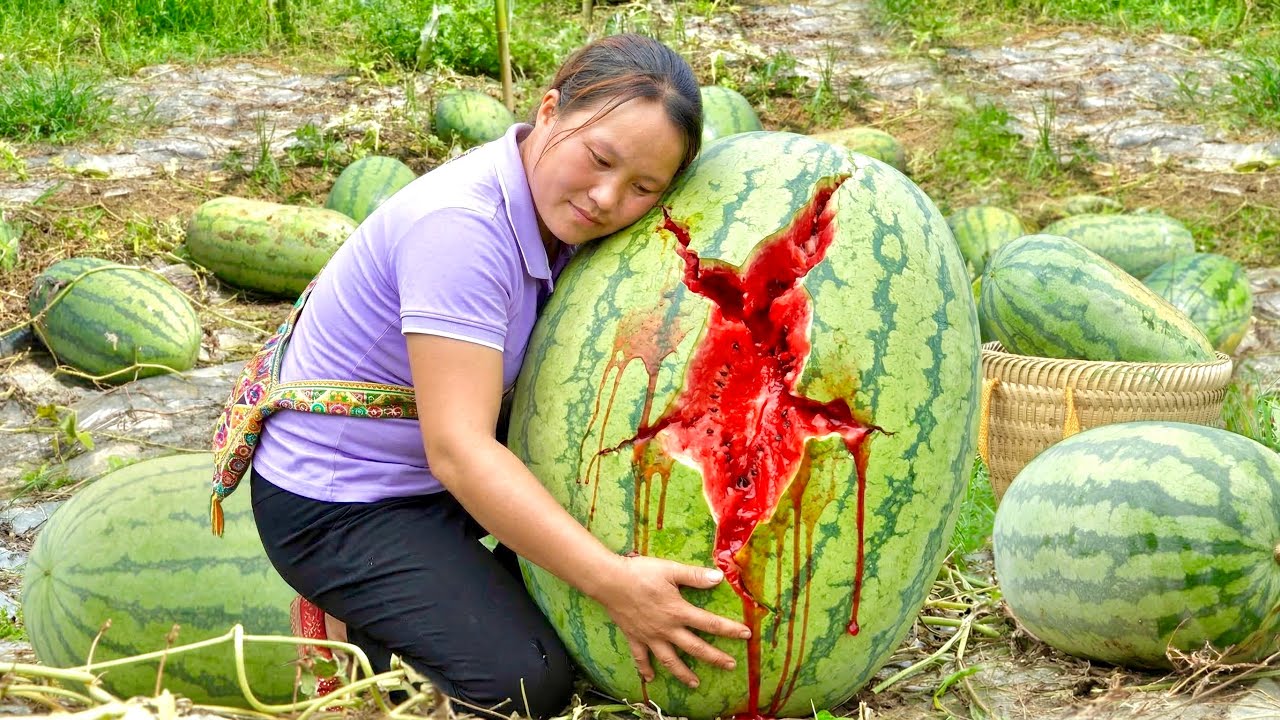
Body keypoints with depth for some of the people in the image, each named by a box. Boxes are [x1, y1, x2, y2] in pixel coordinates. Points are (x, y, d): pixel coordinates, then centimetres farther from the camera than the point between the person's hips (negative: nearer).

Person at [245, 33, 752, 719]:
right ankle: (361, 624, 5)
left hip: (449, 475, 8)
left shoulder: (562, 203, -5)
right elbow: (457, 451, -35)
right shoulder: (460, 225, -31)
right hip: (339, 508, -8)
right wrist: (614, 582, -38)